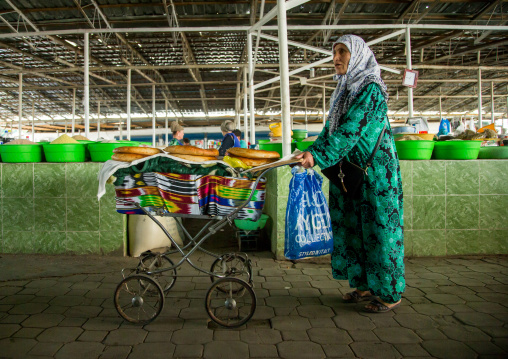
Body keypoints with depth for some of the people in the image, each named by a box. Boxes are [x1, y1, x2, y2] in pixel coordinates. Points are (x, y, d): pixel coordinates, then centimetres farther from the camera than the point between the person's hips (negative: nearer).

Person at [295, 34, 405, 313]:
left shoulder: (371, 89, -12)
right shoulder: (344, 91, 15)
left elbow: (351, 129, -22)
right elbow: (331, 128, 13)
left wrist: (318, 156, -26)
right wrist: (312, 152, 0)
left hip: (375, 170, -8)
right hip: (350, 171, 8)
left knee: (378, 227, -2)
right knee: (352, 226, 10)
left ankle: (390, 292, 10)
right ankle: (364, 285, 22)